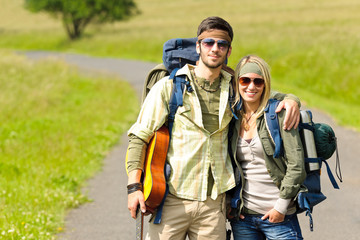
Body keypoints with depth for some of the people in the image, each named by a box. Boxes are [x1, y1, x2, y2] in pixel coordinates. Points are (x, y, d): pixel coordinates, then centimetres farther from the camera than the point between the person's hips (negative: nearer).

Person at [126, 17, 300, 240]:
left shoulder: (233, 89, 11)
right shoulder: (168, 87, 2)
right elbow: (140, 137, 2)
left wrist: (290, 100, 3)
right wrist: (134, 186, -8)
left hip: (213, 203, 3)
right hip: (172, 199, -3)